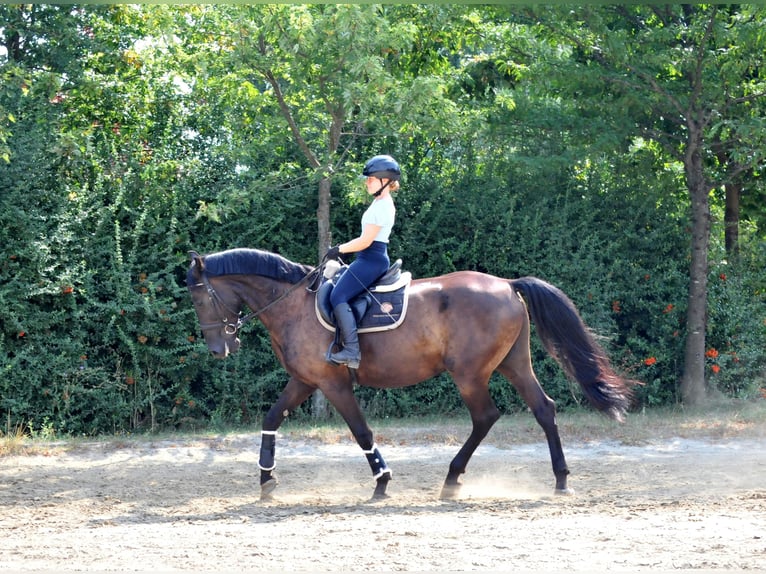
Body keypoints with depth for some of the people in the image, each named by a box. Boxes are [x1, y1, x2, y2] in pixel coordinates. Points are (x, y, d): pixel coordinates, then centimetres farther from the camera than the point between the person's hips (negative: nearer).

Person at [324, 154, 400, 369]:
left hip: (371, 260, -11)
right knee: (337, 293, 17)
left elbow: (365, 241, -18)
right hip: (374, 257, 11)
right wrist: (343, 248, 19)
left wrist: (340, 249, -9)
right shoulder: (383, 203, 17)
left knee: (338, 296, -20)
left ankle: (352, 351, -29)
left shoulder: (381, 206, -16)